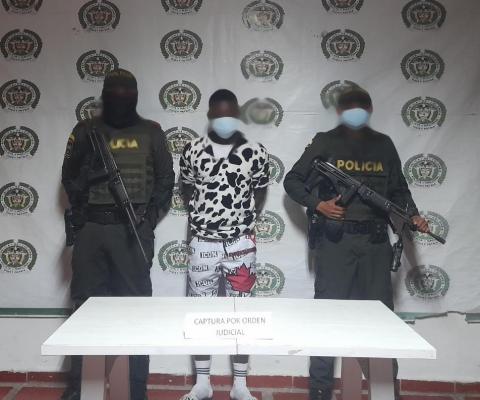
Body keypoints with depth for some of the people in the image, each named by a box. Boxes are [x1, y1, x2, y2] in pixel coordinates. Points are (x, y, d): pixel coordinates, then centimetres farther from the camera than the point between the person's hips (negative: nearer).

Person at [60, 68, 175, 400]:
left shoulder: (151, 132, 8)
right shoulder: (86, 131, 10)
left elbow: (166, 178, 8)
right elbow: (69, 176, 9)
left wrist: (150, 215, -2)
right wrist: (81, 212, -6)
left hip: (133, 228, -1)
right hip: (92, 227, 1)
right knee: (86, 303, 6)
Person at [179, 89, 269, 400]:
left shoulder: (256, 153, -4)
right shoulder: (193, 151, -1)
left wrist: (245, 220, 7)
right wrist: (203, 216, 10)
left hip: (241, 244, -1)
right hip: (203, 243, 1)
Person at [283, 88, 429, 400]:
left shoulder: (383, 145, 10)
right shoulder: (325, 143, 2)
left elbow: (398, 189, 16)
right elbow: (292, 181, 4)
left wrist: (412, 215, -2)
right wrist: (317, 204, -11)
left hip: (376, 240, 3)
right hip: (335, 239, -3)